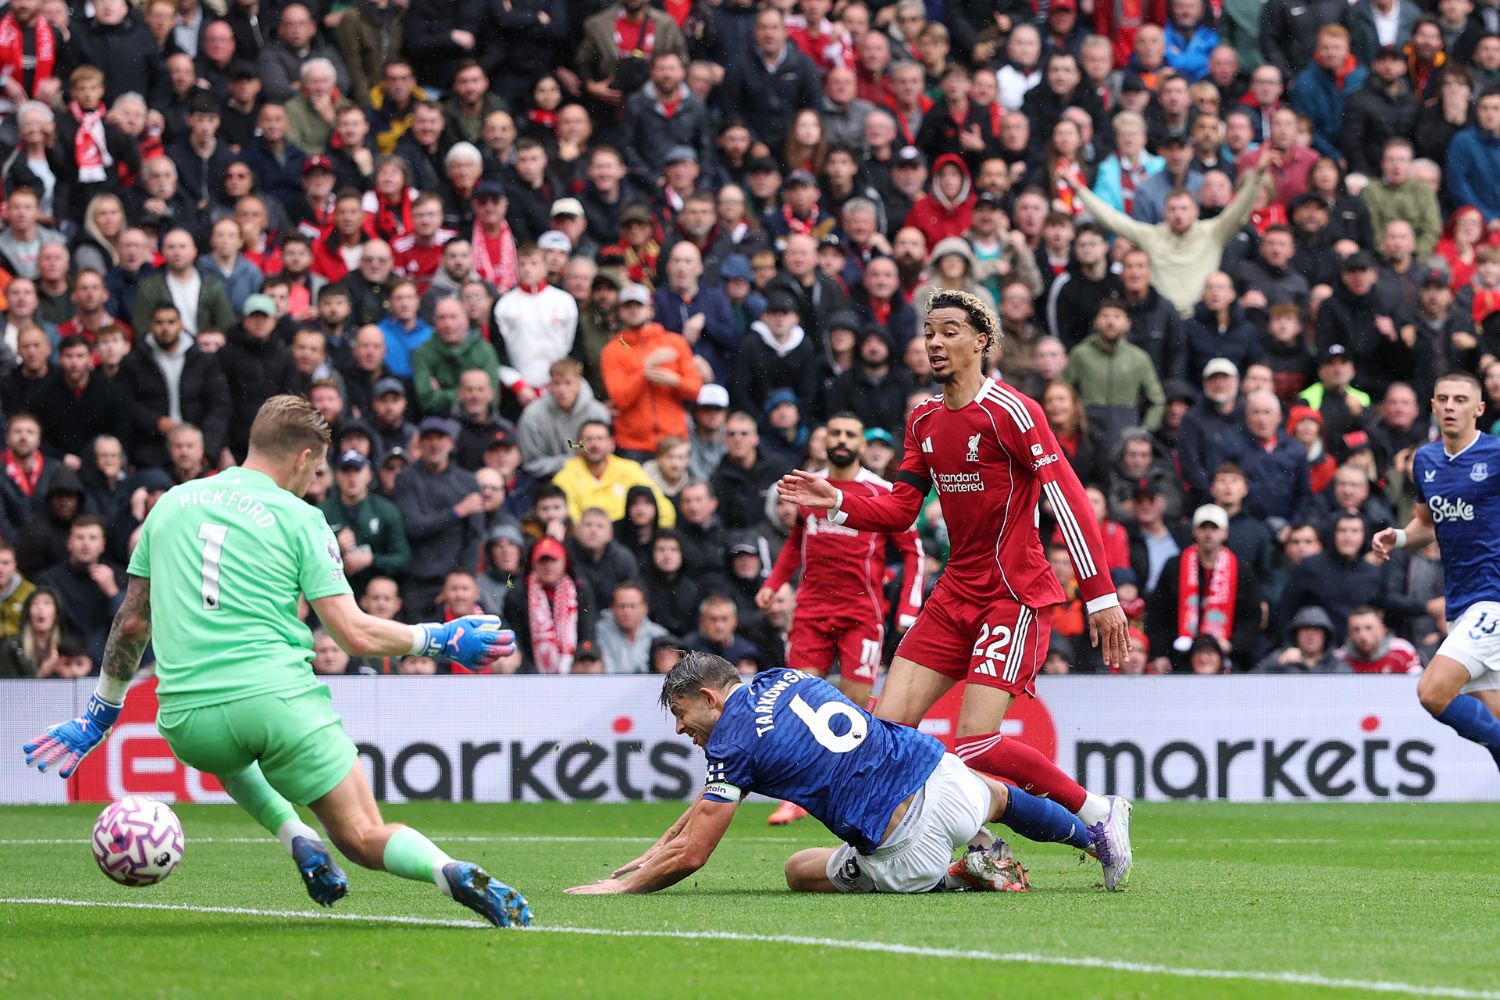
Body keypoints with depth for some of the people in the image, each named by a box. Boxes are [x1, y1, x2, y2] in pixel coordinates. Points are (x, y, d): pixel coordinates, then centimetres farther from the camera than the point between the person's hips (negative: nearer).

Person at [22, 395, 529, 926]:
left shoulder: (169, 505, 15)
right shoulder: (299, 519, 3)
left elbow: (132, 624, 19)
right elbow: (355, 635, -3)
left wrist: (98, 715, 30)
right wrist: (438, 639, 12)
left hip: (186, 720, 3)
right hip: (277, 698, -3)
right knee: (363, 838, 5)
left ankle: (300, 841, 16)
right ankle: (454, 872, -25)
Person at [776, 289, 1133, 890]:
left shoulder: (1009, 411, -13)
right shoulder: (924, 421, 12)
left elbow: (1069, 501, -15)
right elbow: (901, 510, 15)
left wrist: (1101, 595, -19)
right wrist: (836, 503, -3)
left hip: (1016, 597, -8)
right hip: (956, 594, 8)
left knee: (975, 746, -18)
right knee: (888, 726, -5)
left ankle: (1099, 816, 0)